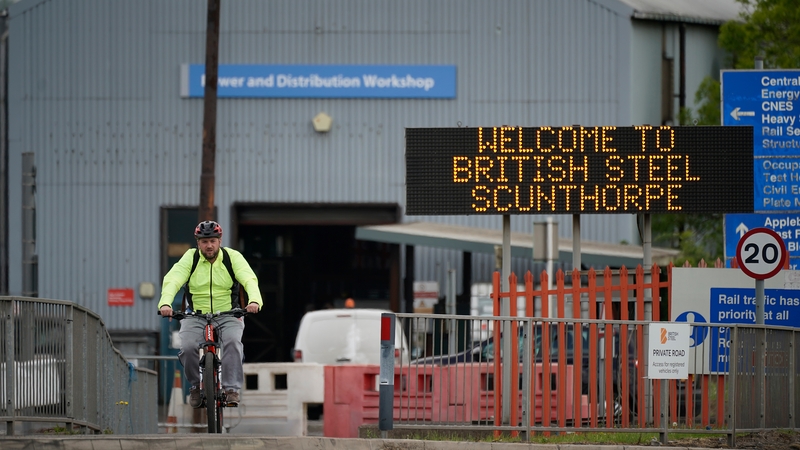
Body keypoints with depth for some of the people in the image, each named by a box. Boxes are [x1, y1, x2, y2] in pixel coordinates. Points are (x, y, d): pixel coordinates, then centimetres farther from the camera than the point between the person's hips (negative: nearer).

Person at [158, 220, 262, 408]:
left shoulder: (233, 257, -1)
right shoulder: (190, 258, -1)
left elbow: (249, 279, -15)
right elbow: (172, 280, -14)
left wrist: (255, 301, -37)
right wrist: (165, 303, -35)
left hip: (228, 316, 0)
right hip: (196, 317, 0)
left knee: (232, 341, -31)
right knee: (188, 347, -25)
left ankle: (232, 388, -26)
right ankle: (195, 386, 1)